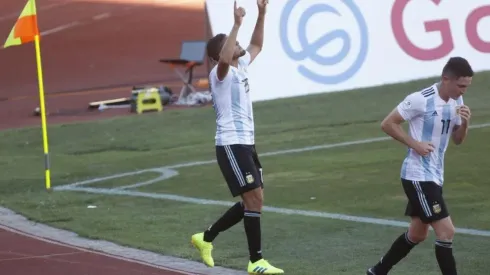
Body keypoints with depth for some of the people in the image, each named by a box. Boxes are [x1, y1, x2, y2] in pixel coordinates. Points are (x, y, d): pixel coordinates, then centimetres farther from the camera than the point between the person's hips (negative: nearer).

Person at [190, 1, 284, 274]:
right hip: (232, 145, -9)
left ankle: (206, 238, 25)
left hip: (246, 143, 9)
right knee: (254, 198, -12)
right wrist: (237, 24, -35)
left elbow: (256, 46, 30)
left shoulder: (241, 66, 14)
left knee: (253, 200, 12)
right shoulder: (221, 73, -12)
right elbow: (224, 60, -37)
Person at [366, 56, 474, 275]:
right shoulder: (421, 100, -20)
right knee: (446, 231, -14)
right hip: (418, 176, -9)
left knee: (417, 234, 19)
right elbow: (387, 124, -13)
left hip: (435, 175, 9)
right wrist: (415, 144, -19)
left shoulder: (456, 101, 4)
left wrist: (464, 123, -8)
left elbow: (457, 140, 13)